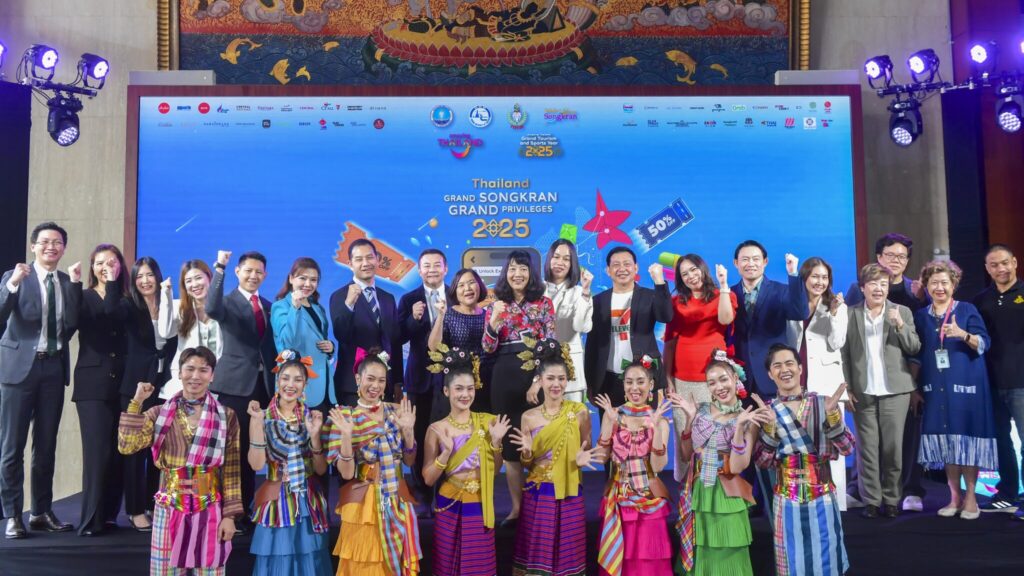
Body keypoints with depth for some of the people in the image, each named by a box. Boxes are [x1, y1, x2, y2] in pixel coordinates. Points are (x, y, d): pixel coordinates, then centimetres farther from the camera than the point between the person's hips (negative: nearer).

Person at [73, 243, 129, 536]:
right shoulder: (84, 298, 7)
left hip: (122, 385, 2)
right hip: (93, 386, -2)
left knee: (119, 452, 3)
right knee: (97, 452, -8)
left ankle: (109, 515, 14)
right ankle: (91, 520, -2)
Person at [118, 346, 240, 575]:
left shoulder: (226, 416, 0)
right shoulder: (160, 414, 3)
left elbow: (231, 470, -1)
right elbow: (127, 446, -11)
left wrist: (229, 515, -5)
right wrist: (136, 403, -10)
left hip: (210, 511, -1)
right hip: (170, 510, 1)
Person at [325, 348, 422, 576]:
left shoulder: (396, 411, 3)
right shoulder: (344, 417, -7)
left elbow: (409, 461, 4)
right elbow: (346, 473, -12)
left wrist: (407, 430, -11)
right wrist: (346, 434, -25)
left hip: (397, 502, 4)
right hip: (364, 505, -4)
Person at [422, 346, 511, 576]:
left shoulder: (488, 422, 0)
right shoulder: (437, 429, -7)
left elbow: (495, 470, 6)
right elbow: (428, 479, -7)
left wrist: (496, 442, -10)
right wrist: (446, 451, -19)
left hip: (480, 508, 2)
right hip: (451, 509, -2)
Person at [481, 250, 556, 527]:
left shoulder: (543, 302, 6)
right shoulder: (496, 305, 9)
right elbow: (488, 348, 3)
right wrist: (494, 320, -14)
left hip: (537, 375, -2)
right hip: (505, 377, 2)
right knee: (510, 442, 4)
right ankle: (517, 506, 13)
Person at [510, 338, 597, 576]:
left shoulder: (580, 411, -4)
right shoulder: (529, 417, 0)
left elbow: (588, 453, 4)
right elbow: (526, 464, 6)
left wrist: (582, 459, -17)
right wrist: (527, 452, -14)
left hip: (568, 494, -1)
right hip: (537, 494, 1)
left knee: (567, 552, 4)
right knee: (537, 551, 6)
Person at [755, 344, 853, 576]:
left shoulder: (823, 404, -3)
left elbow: (847, 448, -8)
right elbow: (762, 462, -7)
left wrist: (832, 415, -21)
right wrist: (769, 426, -21)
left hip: (822, 498, 0)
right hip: (787, 501, 0)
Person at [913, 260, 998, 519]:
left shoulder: (967, 309, 0)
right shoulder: (921, 316, 10)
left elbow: (984, 344, -7)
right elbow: (917, 354, 14)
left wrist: (963, 334, -25)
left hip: (966, 385, -3)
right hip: (936, 388, 3)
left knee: (966, 435, -3)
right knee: (944, 438, 5)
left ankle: (970, 497, 7)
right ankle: (954, 496, 14)